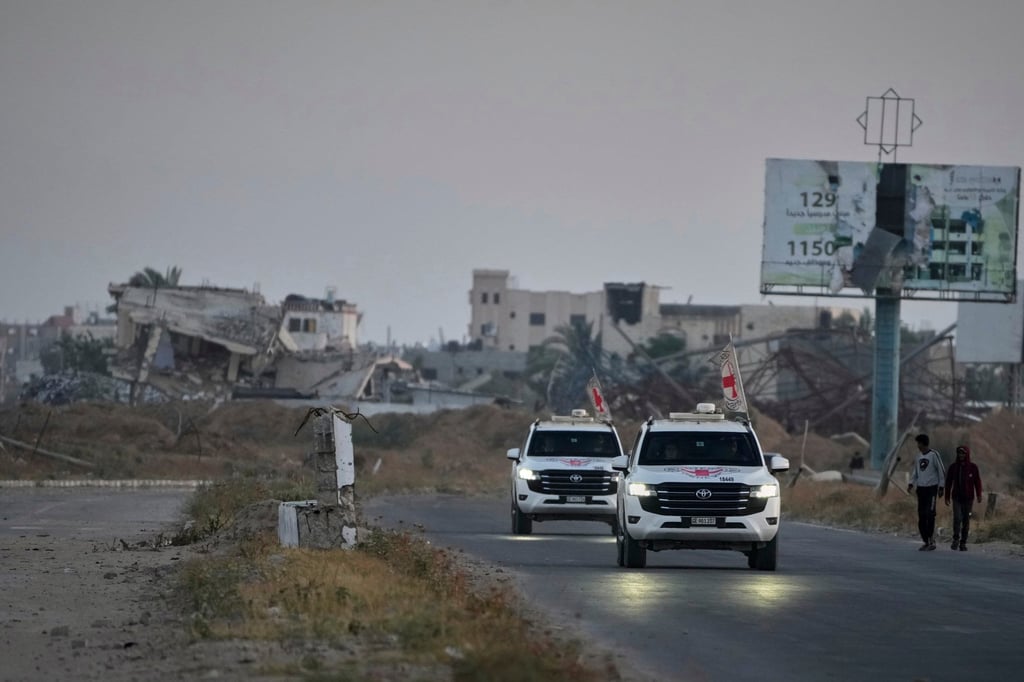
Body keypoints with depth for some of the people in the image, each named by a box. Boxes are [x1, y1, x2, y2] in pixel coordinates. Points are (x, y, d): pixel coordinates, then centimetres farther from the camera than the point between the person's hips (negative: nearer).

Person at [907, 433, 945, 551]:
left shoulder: (934, 455, -6)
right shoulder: (918, 456, 13)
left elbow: (941, 471, -4)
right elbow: (915, 471, 21)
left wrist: (941, 487, -7)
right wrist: (911, 484, 8)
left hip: (931, 488, -7)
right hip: (921, 488, 7)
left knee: (930, 514, -12)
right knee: (921, 515, 4)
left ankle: (931, 541, -11)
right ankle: (926, 541, 10)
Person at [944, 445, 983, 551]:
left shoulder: (973, 467, -1)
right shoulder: (953, 467, 2)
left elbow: (977, 482, -2)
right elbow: (948, 482, 7)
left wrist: (979, 495, -12)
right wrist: (947, 497, 6)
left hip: (968, 498, 0)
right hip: (957, 497, 0)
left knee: (966, 520, 3)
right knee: (957, 518, -15)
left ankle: (963, 543, 12)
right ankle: (956, 539, -1)